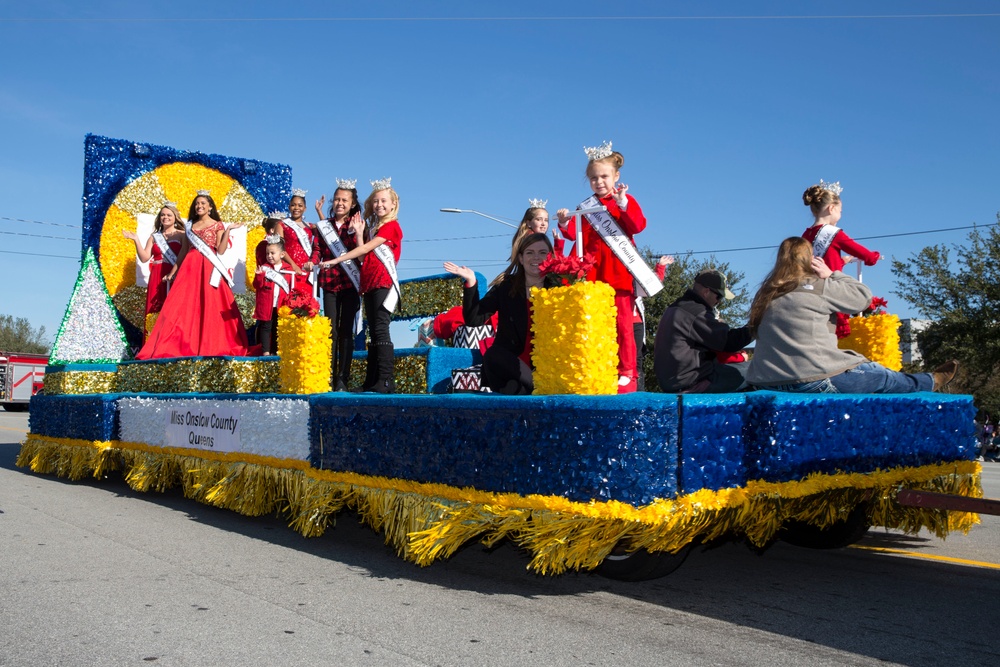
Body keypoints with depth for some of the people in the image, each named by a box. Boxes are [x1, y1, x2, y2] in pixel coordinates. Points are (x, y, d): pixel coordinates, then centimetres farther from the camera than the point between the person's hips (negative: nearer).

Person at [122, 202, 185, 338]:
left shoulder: (181, 235, 6)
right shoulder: (154, 237, 18)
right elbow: (144, 258, 10)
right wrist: (136, 240, 2)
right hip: (158, 278, 4)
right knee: (156, 312, 0)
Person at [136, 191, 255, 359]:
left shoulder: (218, 225, 5)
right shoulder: (189, 226, 16)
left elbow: (221, 250, -6)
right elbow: (183, 251, 18)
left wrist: (228, 230, -12)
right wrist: (173, 271, 15)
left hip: (209, 269, -4)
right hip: (190, 267, 4)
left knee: (210, 307, -8)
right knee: (186, 307, -2)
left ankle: (211, 346, -3)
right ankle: (186, 346, 0)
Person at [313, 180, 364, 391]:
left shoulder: (356, 225, 4)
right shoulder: (324, 225, 10)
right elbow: (317, 252, 12)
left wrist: (355, 232, -18)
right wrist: (316, 261, -7)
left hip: (350, 283, -2)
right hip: (329, 282, 2)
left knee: (346, 330, -1)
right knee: (330, 330, 1)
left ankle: (343, 379, 1)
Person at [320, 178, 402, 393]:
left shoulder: (391, 226, -3)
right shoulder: (374, 228, 23)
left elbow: (366, 248, -11)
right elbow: (364, 254, 12)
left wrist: (337, 260, -11)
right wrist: (360, 234, 3)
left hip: (384, 282, -9)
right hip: (370, 283, 9)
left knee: (380, 331, -15)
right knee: (373, 333, 7)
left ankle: (386, 381, -17)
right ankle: (371, 382, 8)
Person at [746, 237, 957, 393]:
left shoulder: (765, 294, 6)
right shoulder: (817, 287, -11)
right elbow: (864, 295, -2)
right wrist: (831, 274, 12)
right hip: (815, 381, -7)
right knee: (884, 377, 19)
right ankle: (931, 382, 45)